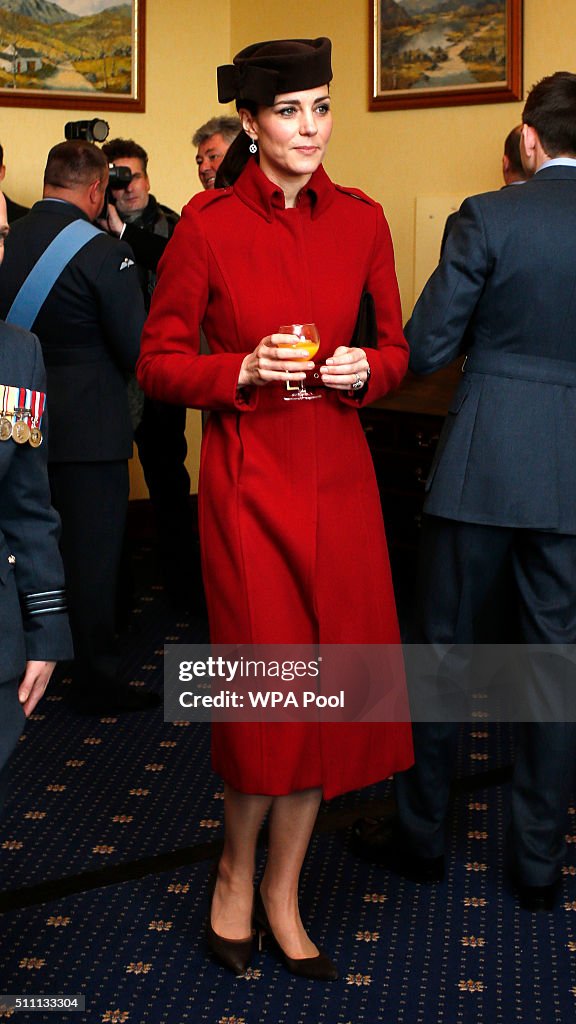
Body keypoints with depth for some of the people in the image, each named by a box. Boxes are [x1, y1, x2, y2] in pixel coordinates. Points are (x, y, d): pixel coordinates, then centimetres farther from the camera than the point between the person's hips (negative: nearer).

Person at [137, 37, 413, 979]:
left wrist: (364, 369, -8)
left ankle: (282, 892, 24)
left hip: (339, 475, 4)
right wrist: (244, 369, -16)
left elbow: (396, 345, 13)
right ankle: (237, 872, 25)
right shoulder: (209, 224, -4)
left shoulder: (361, 220, 6)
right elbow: (158, 362, -1)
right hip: (249, 474, -4)